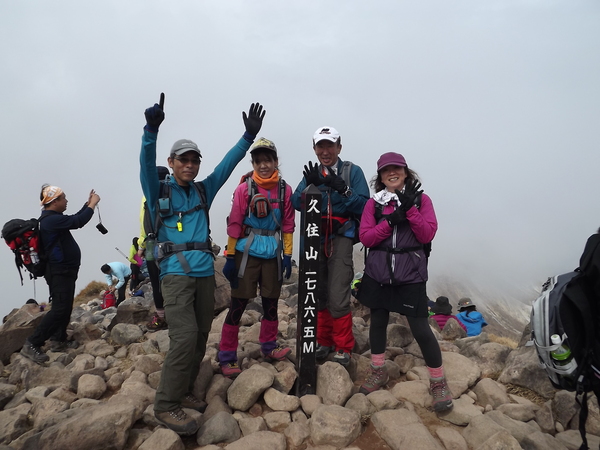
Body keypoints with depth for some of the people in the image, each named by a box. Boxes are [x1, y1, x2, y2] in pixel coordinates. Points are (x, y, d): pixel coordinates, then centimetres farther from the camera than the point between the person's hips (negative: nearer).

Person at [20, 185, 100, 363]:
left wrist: (88, 204, 16)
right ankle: (31, 345, -11)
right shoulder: (51, 220, -21)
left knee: (65, 308, 16)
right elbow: (77, 222, -27)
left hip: (63, 271, 11)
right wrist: (92, 204, -14)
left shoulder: (53, 218, 13)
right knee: (60, 309, -14)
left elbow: (74, 219, 24)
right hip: (59, 272, -11)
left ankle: (58, 340, 24)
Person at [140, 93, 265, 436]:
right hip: (176, 273, -5)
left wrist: (249, 136, -1)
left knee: (200, 337, 8)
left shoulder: (203, 190, 14)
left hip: (205, 272, 5)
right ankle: (166, 405, -3)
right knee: (185, 336, -16)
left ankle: (184, 392, 24)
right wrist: (152, 131, -30)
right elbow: (147, 164, -13)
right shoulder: (158, 190, 4)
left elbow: (228, 165, 8)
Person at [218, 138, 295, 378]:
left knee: (271, 302, 14)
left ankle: (269, 346, 33)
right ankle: (227, 356, 11)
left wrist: (288, 255, 3)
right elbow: (234, 224, -6)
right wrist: (230, 257, -8)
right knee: (238, 304, 1)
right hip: (247, 253, -3)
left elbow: (288, 225, 6)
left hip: (273, 254, 3)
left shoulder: (285, 189, 2)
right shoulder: (244, 188, -6)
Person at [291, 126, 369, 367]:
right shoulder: (312, 173, 12)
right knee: (318, 295, 10)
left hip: (341, 239, -4)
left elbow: (363, 206, -9)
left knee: (338, 299, -10)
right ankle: (324, 342, 27)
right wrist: (310, 185, -18)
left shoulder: (352, 171, 1)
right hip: (315, 238, 4)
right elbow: (296, 203, -1)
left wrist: (343, 189, -23)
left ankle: (343, 348, 8)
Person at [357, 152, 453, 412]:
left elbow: (427, 235, -10)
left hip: (411, 275, -2)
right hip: (378, 274, 3)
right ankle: (378, 371, 34)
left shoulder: (421, 200, 0)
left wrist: (410, 208, -19)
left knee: (420, 328, -2)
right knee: (378, 321, 14)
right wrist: (391, 220, -17)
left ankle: (438, 381, 19)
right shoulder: (374, 203, 4)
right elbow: (365, 237, -6)